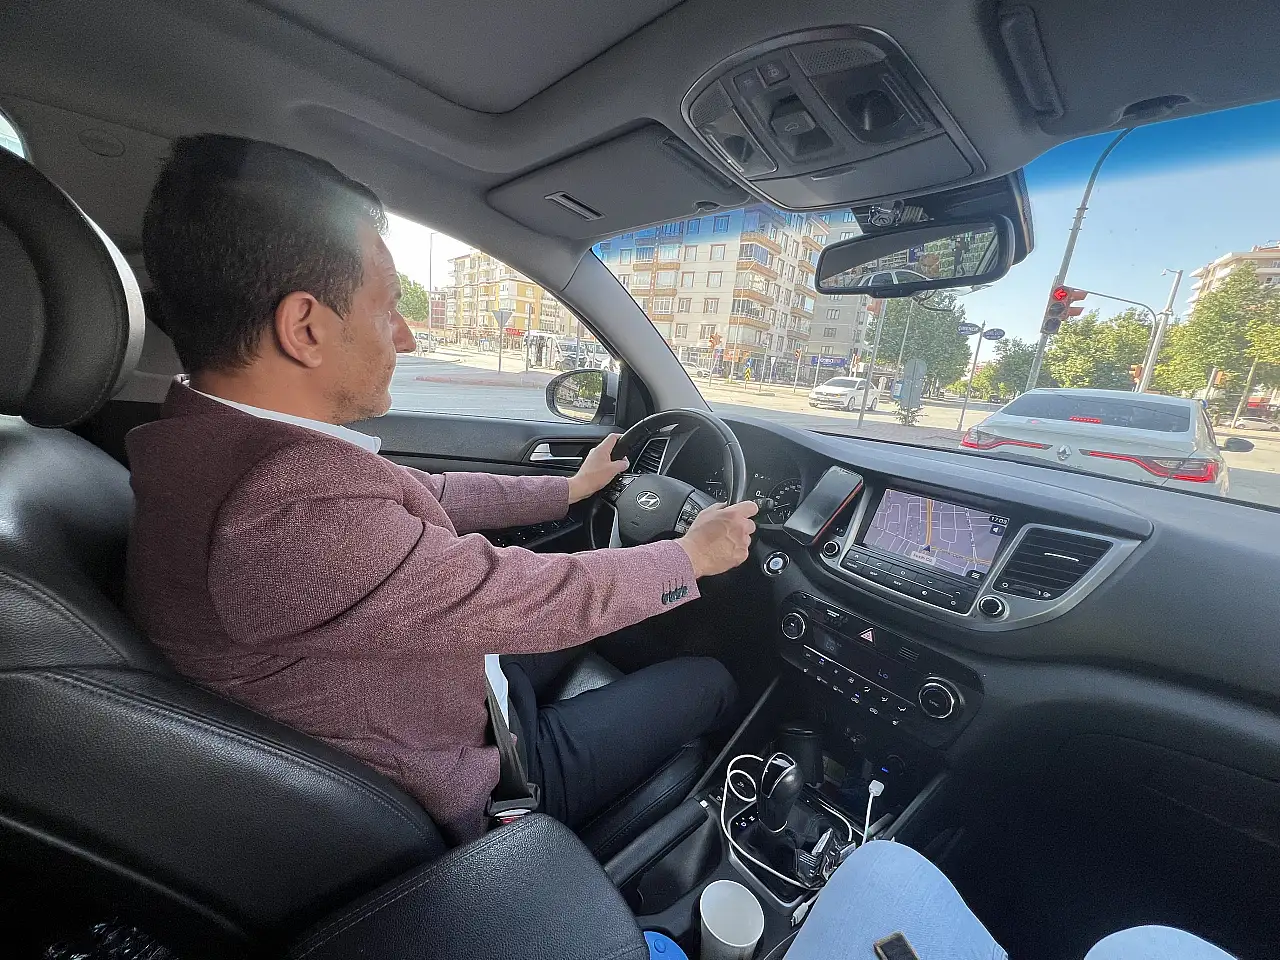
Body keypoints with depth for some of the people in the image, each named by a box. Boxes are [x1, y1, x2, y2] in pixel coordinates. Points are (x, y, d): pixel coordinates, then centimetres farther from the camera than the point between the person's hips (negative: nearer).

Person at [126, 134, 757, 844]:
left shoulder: (216, 446, -8)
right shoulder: (295, 516, -39)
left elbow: (421, 496, 0)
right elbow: (544, 603, -29)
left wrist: (568, 489, 10)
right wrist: (691, 556, -10)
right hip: (466, 793, -7)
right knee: (708, 681, 8)